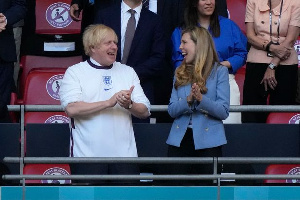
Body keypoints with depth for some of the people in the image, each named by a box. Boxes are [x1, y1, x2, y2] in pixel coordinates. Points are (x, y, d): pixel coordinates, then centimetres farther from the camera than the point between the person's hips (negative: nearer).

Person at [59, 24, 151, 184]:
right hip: (87, 154, -3)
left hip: (124, 154, 3)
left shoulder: (128, 72, 17)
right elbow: (71, 109, -11)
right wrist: (108, 103, -14)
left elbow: (145, 111, 12)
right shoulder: (74, 72, 4)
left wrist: (129, 105, -10)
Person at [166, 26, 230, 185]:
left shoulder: (219, 71, 1)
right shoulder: (180, 73, 15)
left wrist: (201, 99, -22)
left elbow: (224, 111, -8)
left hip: (208, 141, -4)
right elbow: (172, 110, 5)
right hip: (179, 140, 4)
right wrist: (188, 100, -14)